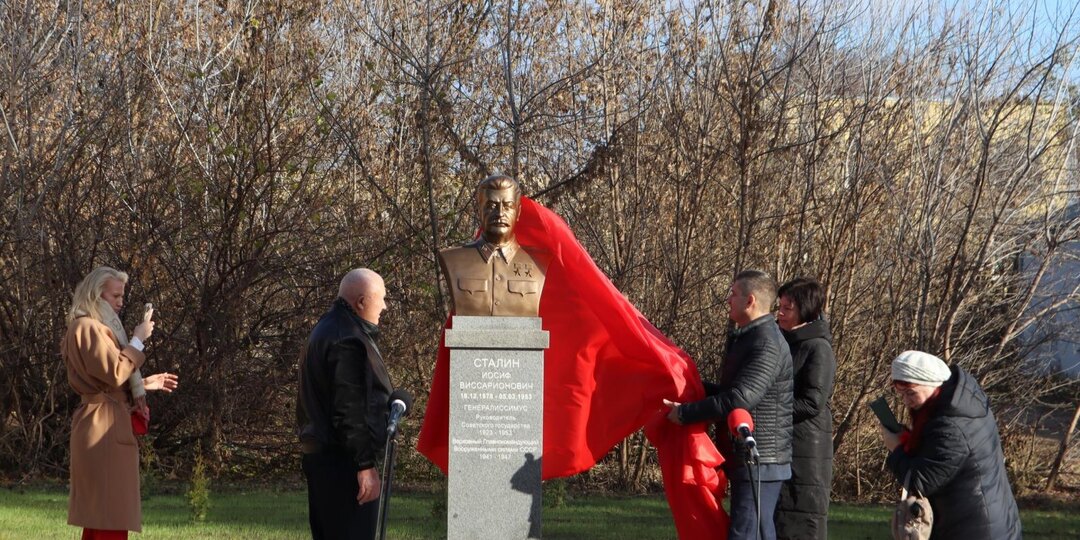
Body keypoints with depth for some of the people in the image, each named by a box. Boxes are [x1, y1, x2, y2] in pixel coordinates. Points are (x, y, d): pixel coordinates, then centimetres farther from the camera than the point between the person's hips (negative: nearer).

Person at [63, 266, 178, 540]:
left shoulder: (96, 328, 23)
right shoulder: (88, 327, -11)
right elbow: (114, 373, -19)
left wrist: (146, 383, 18)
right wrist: (137, 340, -9)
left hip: (104, 427, 11)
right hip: (104, 428, -11)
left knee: (99, 517, 11)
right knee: (111, 517, -13)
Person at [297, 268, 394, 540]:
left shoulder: (326, 330, 18)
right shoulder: (348, 341, -17)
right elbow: (350, 411, -22)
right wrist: (365, 465, -20)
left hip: (319, 454, 11)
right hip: (343, 463, -11)